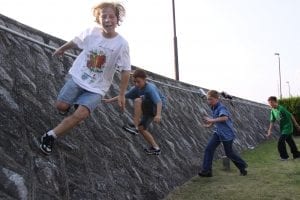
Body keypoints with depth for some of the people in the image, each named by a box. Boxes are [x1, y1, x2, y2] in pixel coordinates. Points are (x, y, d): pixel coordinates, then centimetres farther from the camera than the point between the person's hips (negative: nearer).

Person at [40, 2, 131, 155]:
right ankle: (79, 104, 34)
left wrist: (121, 95, -10)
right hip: (78, 78, 2)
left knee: (80, 115, -16)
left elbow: (125, 71, -11)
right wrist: (62, 49, 27)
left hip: (97, 88, -2)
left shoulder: (122, 44, -18)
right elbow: (74, 42, 10)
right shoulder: (91, 32, -12)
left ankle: (50, 136, 3)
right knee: (61, 106, -2)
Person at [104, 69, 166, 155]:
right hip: (148, 108, 9)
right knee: (141, 128, 4)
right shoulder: (136, 88, -4)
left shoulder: (150, 88, -27)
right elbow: (124, 95, 5)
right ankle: (155, 148, 12)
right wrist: (110, 100, 1)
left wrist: (158, 114, -54)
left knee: (137, 101, -30)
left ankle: (135, 126, -25)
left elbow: (159, 101, -40)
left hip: (157, 106, -9)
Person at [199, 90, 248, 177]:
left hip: (227, 134, -8)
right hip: (218, 132, 8)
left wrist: (212, 120, -37)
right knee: (209, 148, -7)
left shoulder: (221, 107, -22)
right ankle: (206, 171, -4)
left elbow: (224, 118, -42)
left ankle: (243, 166, 32)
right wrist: (210, 124, 15)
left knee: (229, 153, 7)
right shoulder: (214, 108, 6)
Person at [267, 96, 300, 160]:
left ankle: (284, 156, 4)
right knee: (290, 141, 15)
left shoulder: (281, 108, -21)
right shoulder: (273, 111, 2)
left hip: (287, 127, -7)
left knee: (280, 142, -11)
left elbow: (291, 116, -13)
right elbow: (272, 121, 7)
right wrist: (270, 131, -1)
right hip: (282, 128, 7)